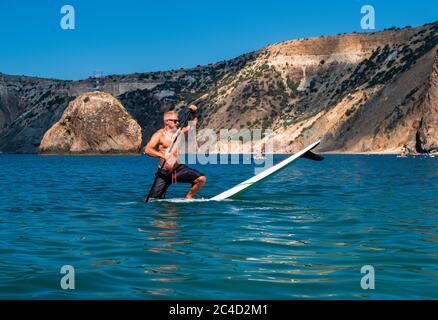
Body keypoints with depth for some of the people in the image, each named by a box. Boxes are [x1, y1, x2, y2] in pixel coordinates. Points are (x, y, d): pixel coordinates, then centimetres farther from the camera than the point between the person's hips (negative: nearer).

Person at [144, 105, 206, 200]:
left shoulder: (179, 132, 8)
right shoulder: (159, 134, -6)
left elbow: (193, 123, 20)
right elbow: (147, 149, -18)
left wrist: (193, 112, 1)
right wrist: (163, 155, -31)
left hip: (178, 169, 4)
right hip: (164, 172, -4)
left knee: (201, 179, -14)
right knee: (153, 200, -6)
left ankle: (188, 198, 4)